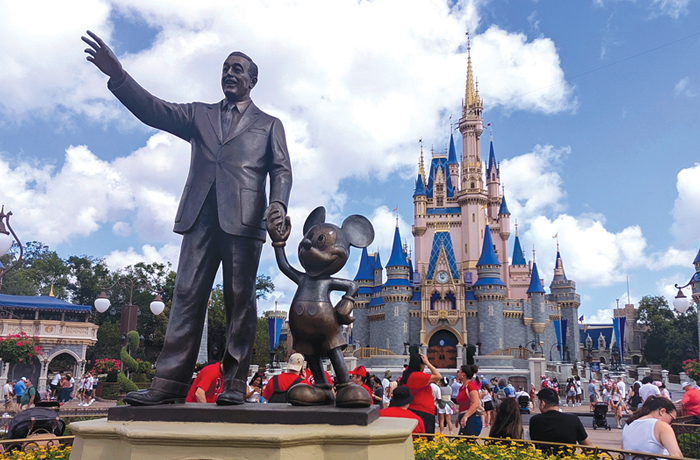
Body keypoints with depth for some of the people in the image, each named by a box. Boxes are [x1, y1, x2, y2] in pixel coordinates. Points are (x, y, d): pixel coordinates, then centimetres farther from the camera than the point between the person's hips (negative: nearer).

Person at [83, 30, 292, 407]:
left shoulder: (269, 124, 19)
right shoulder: (199, 115, 24)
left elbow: (281, 170, 8)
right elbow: (154, 111, 11)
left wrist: (279, 203, -12)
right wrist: (118, 76, -4)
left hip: (243, 218, -2)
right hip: (201, 216, 2)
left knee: (239, 299, -4)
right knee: (187, 295, -4)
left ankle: (234, 383, 0)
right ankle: (170, 382, -5)